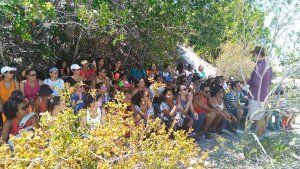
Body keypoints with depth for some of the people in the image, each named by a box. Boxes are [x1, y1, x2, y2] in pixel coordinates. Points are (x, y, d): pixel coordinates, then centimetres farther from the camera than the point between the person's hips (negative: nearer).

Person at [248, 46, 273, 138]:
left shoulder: (259, 66, -20)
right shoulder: (268, 66, 11)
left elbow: (255, 83, -25)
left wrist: (247, 81, -6)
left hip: (257, 96, -9)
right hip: (264, 95, 9)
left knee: (257, 119, -1)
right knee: (261, 117, 18)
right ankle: (262, 135, 28)